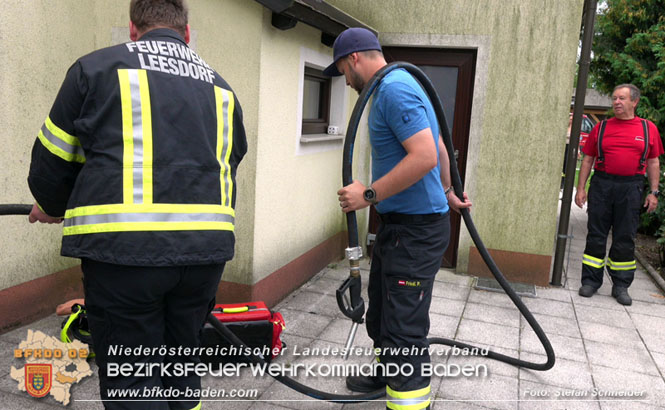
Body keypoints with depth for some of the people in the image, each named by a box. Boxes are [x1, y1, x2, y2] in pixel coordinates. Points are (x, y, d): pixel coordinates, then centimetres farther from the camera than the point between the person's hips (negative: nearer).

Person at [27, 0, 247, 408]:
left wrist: (51, 207, 31)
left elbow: (52, 160, 10)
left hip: (124, 246, -4)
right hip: (207, 246, 5)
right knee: (181, 372, 21)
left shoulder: (96, 66, 7)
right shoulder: (219, 86, 19)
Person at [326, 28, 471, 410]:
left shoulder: (393, 88, -17)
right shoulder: (399, 86, 17)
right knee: (382, 312, 23)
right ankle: (387, 373, 43)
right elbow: (439, 149, 25)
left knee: (404, 329, -8)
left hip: (415, 229, -11)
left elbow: (424, 156, -27)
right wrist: (447, 192, 36)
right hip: (399, 223, 11)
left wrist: (369, 195, -21)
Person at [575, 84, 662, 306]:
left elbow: (653, 163, 10)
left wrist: (653, 192, 3)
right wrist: (580, 188, 2)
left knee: (625, 238, 4)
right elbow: (588, 160, 8)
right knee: (596, 235, 3)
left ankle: (621, 286, 15)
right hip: (601, 185, 0)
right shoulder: (601, 128, 8)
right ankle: (590, 281, 13)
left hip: (631, 188, 0)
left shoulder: (648, 129, 8)